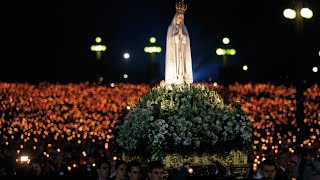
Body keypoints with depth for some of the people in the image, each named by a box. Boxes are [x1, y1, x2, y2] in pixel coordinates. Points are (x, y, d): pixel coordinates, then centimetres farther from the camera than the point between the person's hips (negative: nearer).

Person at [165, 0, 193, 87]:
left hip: (182, 51, 5)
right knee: (174, 65, -10)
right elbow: (170, 39, -6)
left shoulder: (183, 28, 14)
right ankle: (173, 83, -13)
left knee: (182, 65, -1)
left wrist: (181, 34, -6)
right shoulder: (171, 27, 0)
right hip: (174, 51, -5)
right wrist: (178, 34, -11)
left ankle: (181, 81, -2)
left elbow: (186, 39, 9)